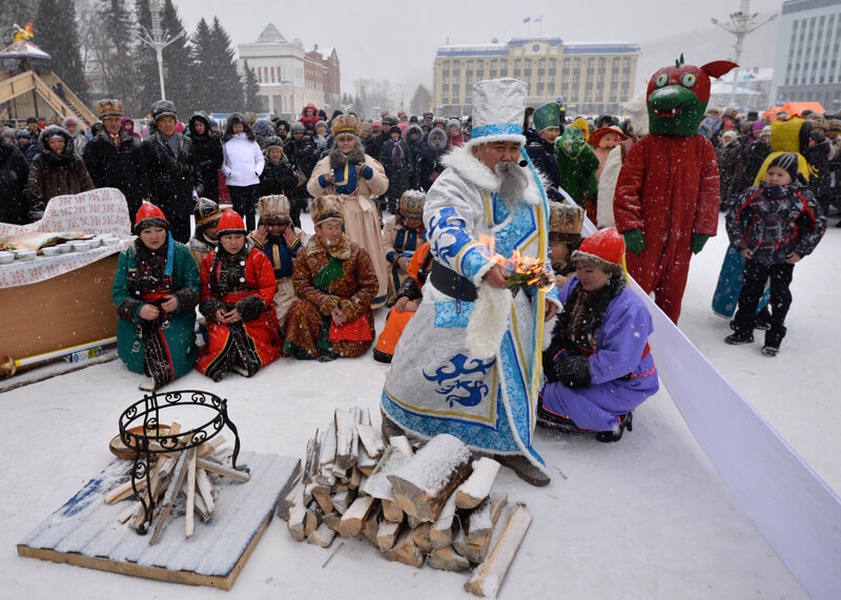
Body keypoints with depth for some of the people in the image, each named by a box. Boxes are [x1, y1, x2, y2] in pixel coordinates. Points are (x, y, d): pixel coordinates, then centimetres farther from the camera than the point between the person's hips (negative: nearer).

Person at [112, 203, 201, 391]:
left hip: (176, 314, -2)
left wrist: (179, 300, -22)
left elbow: (194, 285, 0)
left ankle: (160, 373, 4)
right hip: (138, 318, 2)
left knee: (175, 355, -25)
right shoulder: (127, 256, 4)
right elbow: (119, 292, -1)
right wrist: (138, 309, -21)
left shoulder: (181, 252, 2)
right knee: (135, 359, -15)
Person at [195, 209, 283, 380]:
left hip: (253, 314, -1)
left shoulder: (258, 258, 3)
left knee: (255, 344, -22)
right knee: (220, 343, -25)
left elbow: (268, 288, -3)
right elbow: (204, 290, 11)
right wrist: (214, 309, -11)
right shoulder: (210, 261, 12)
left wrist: (245, 309, -14)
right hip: (222, 314, 1)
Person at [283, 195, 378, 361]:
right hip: (319, 309, 1)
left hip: (351, 309, -1)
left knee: (355, 345, -26)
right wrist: (329, 305, -22)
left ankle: (324, 343, -2)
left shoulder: (356, 252, -3)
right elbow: (301, 285, -8)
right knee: (299, 309, -30)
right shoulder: (306, 254, 1)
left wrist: (348, 311, -18)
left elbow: (371, 286, -6)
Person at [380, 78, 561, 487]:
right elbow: (445, 231, -37)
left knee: (511, 374, 15)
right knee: (429, 365, 10)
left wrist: (546, 288, 14)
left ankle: (507, 445, 37)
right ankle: (397, 411, 42)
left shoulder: (529, 190, 7)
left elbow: (538, 245, 18)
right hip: (458, 301, -5)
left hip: (511, 305, 6)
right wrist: (484, 264, -52)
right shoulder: (453, 185, -17)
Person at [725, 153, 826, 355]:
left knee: (780, 297, 4)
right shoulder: (754, 194, -6)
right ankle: (743, 331, 26)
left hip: (784, 260, -1)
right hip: (755, 256, 1)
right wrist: (740, 245, 1)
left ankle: (774, 339, 16)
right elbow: (734, 218, 3)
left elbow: (818, 224, 1)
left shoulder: (802, 198, -8)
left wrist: (801, 251, -3)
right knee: (749, 293, 11)